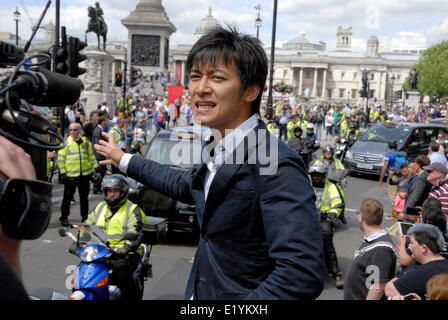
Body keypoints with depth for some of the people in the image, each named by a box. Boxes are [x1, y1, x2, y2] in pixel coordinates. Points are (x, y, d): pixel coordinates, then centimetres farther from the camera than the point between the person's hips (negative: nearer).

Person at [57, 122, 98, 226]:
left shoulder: (85, 142, 9)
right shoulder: (65, 143, -2)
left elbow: (91, 156, 16)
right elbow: (61, 158, -2)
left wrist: (95, 168, 11)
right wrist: (63, 172, -7)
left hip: (85, 174, 3)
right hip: (70, 175, -3)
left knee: (84, 197, 12)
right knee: (67, 197, 4)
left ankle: (85, 216, 24)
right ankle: (64, 217, 17)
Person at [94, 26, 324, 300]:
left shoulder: (277, 166, -28)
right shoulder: (216, 149, 0)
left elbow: (303, 275, -34)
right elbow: (187, 186, 21)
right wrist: (124, 160, 28)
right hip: (200, 292, 8)